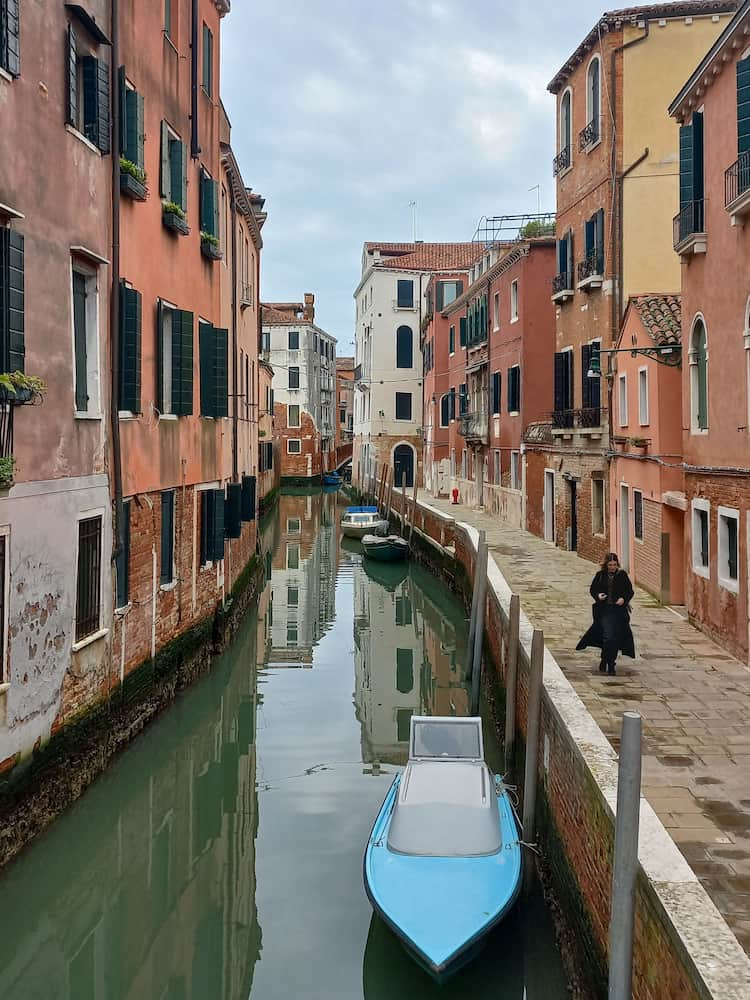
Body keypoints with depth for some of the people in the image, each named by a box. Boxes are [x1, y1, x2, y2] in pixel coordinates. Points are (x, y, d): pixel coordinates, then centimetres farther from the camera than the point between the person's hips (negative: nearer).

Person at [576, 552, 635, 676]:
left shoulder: (622, 575, 3)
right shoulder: (600, 575, 3)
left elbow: (630, 591, 7)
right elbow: (592, 589, 13)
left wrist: (624, 599, -12)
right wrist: (598, 595, -8)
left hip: (619, 610, 1)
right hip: (604, 610, -1)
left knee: (616, 638, 2)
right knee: (608, 636, -14)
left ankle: (610, 663, 17)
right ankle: (605, 659, 5)